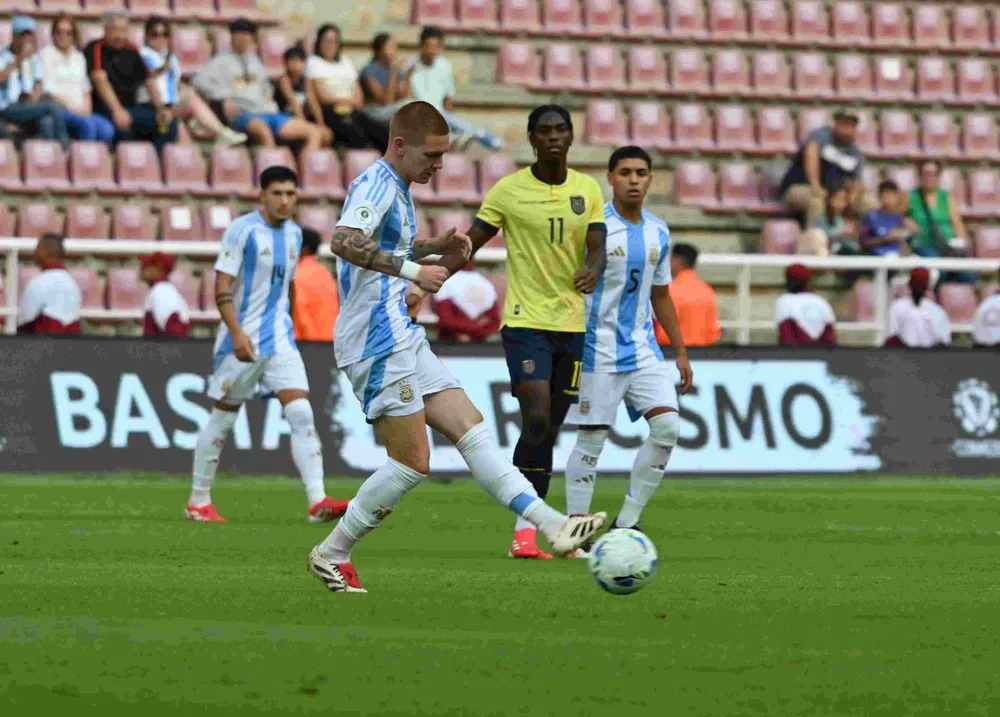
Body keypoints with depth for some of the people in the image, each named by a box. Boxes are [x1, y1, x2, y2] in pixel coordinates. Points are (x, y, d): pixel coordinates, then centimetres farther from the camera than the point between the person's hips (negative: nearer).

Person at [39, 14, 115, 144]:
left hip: (80, 111, 6)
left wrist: (87, 108, 1)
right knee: (88, 124, -35)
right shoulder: (47, 54, 4)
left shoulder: (78, 57, 23)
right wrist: (72, 108, -13)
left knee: (107, 128, -26)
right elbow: (48, 89, -6)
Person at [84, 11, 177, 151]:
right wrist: (117, 110, -32)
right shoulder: (95, 49, -4)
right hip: (104, 109, -6)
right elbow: (100, 80, -18)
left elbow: (149, 82, 14)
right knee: (121, 123, -38)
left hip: (131, 107, 6)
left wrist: (161, 108, -3)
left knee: (168, 120, -14)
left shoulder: (131, 51, 15)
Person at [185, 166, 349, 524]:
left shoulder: (294, 233, 10)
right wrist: (237, 332, -24)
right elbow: (222, 286, -14)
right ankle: (198, 501, 17)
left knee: (301, 414, -9)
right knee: (223, 418, 4)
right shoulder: (242, 230, -10)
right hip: (242, 340, -5)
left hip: (280, 340, 5)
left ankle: (318, 501, -16)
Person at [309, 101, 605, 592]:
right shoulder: (377, 184, -13)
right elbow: (343, 241, -32)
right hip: (378, 343, -10)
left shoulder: (396, 189, 18)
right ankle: (331, 555, 2)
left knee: (472, 429, 2)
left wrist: (436, 247, 19)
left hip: (403, 339, 10)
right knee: (412, 463, -9)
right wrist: (413, 270, -35)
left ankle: (550, 524, -4)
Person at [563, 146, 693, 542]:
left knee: (667, 425, -7)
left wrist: (680, 352, 18)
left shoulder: (658, 233, 11)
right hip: (598, 351, -6)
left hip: (643, 349, 6)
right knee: (592, 439, -3)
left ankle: (626, 523, 2)